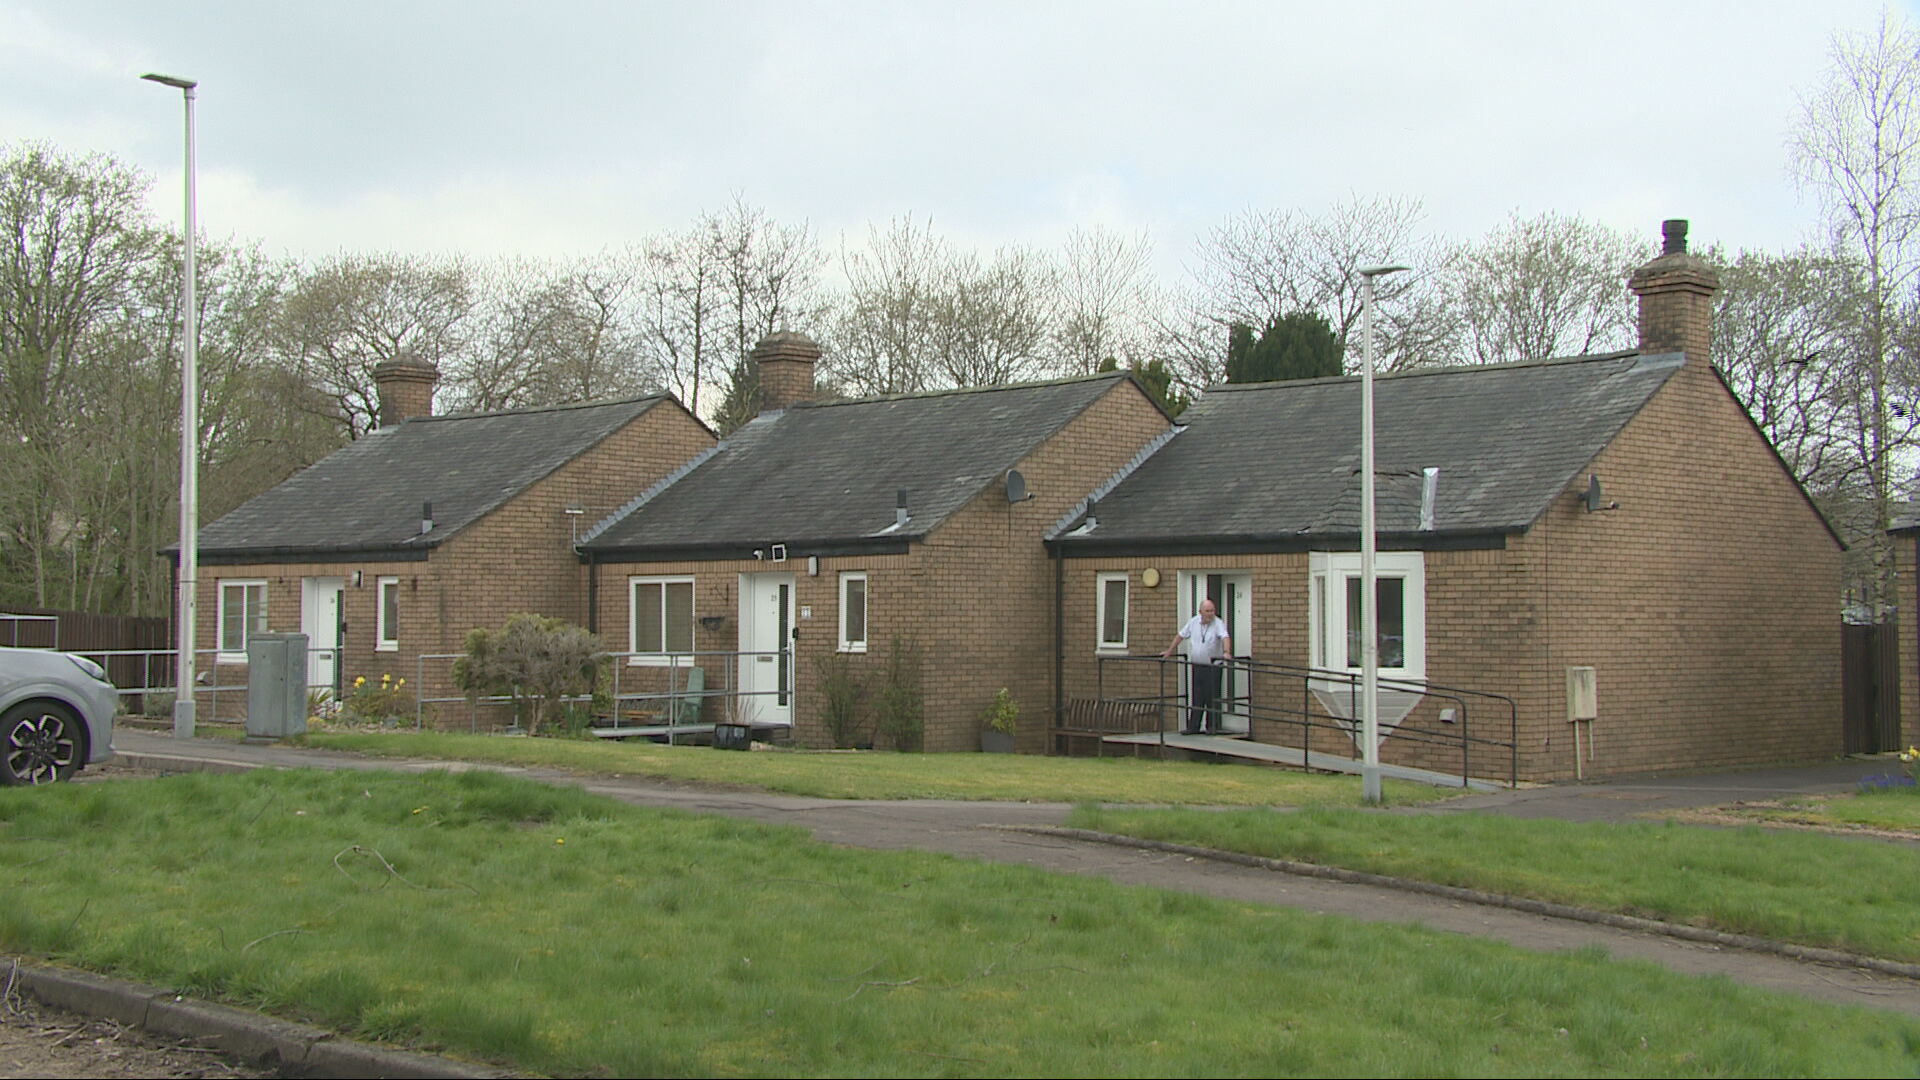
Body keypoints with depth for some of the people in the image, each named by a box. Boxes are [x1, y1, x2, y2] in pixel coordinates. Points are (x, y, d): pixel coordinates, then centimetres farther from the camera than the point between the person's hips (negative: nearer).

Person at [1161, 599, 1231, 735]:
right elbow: (1181, 635, 16)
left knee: (1212, 697, -3)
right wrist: (1169, 651, 20)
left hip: (1213, 666, -4)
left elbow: (1225, 637, -26)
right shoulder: (1193, 622, 4)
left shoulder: (1218, 623, -10)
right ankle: (1193, 727, 10)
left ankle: (1212, 727, 5)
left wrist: (1226, 652, -43)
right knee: (1196, 697, 6)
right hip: (1197, 666, 4)